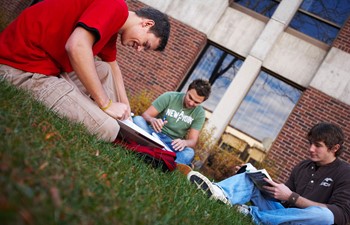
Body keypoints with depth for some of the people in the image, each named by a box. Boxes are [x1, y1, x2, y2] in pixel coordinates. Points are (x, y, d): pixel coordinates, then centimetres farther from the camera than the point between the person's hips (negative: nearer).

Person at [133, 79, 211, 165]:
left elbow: (193, 141, -4)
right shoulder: (169, 97, -5)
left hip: (173, 144, 1)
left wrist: (184, 142, -30)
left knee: (189, 152, -32)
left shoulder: (200, 113, -1)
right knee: (137, 119, -30)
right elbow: (145, 115, -7)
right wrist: (152, 120, -33)